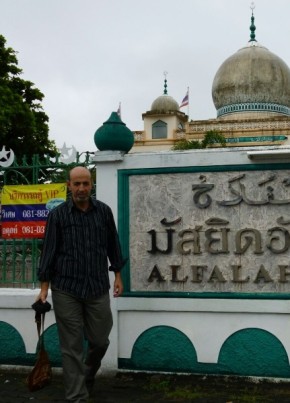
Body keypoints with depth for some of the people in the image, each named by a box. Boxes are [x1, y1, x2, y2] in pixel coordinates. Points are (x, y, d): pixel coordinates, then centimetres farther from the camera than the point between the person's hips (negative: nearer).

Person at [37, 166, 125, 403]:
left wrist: (117, 275, 9)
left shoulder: (104, 211, 3)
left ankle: (88, 376, 42)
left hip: (98, 288, 2)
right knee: (71, 347, 3)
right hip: (66, 290, -2)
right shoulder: (58, 214, -3)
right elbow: (49, 251, -2)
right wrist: (44, 287, -3)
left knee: (100, 341, 12)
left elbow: (113, 244, 11)